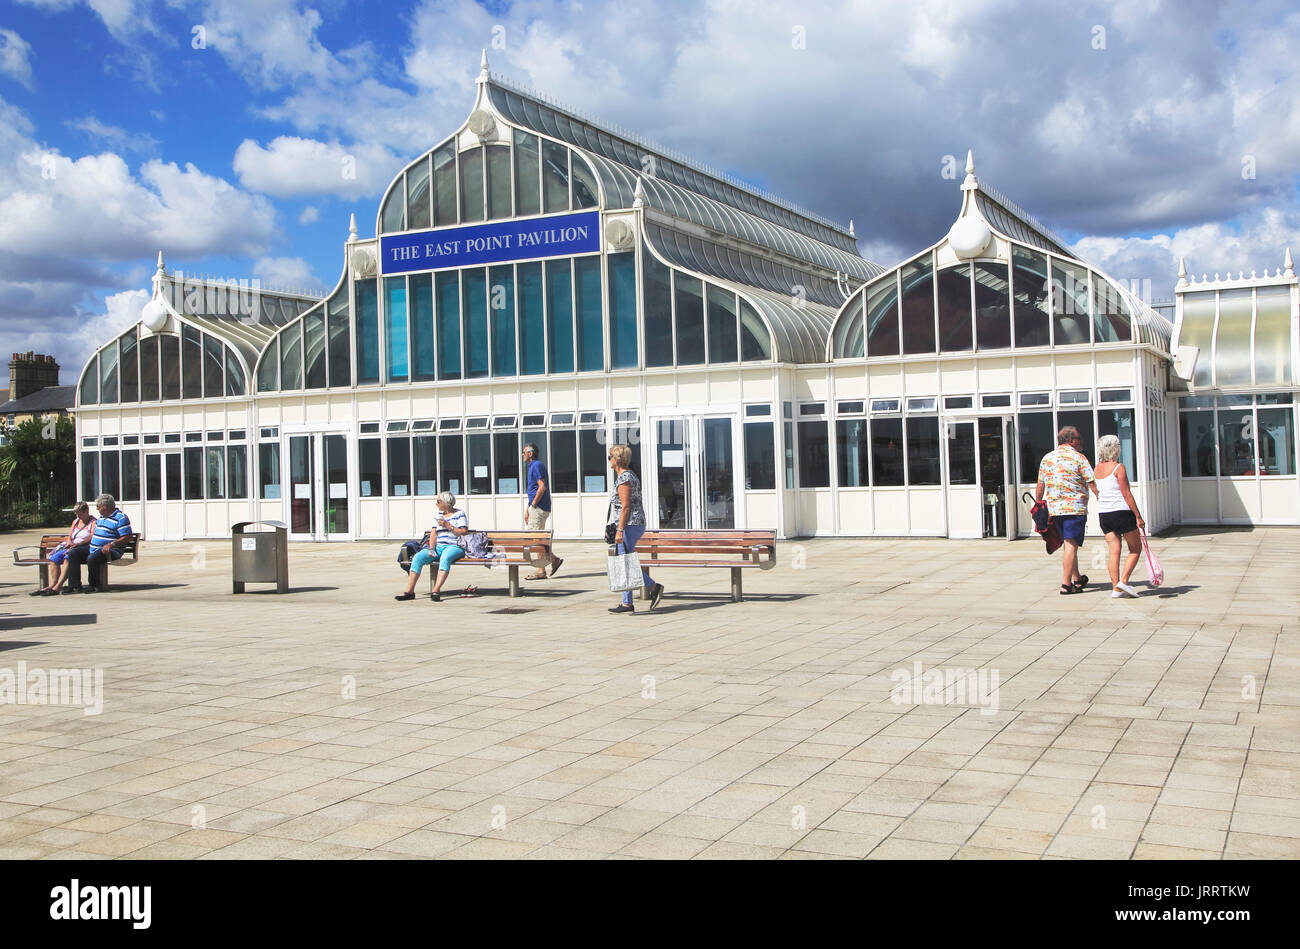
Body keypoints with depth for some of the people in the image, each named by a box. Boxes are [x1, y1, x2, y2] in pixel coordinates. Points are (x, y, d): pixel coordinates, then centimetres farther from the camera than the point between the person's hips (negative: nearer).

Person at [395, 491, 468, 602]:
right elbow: (433, 534, 12)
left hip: (454, 546, -6)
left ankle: (436, 591, -47)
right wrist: (431, 549, -5)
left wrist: (447, 525, -13)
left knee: (445, 558, -39)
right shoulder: (438, 515, 21)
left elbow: (464, 533, -7)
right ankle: (409, 591, -20)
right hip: (438, 546, 6)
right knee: (417, 557, -18)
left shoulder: (460, 514, 4)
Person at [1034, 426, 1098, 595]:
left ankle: (1077, 579, 30)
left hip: (1054, 508, 6)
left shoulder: (1046, 458, 11)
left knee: (1068, 544, 17)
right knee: (1071, 545, -6)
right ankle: (1066, 584, -10)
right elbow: (1093, 484, -8)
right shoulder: (1078, 458, -5)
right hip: (1075, 508, -6)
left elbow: (1040, 486, 15)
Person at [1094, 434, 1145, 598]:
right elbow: (1126, 494, -13)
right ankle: (1123, 580, -5)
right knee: (1136, 549, 7)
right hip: (1122, 511, -6)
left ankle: (1116, 587, 2)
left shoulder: (1097, 468, 9)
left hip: (1103, 514, 6)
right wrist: (1138, 517, -11)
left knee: (1114, 551, 7)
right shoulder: (1118, 467, -11)